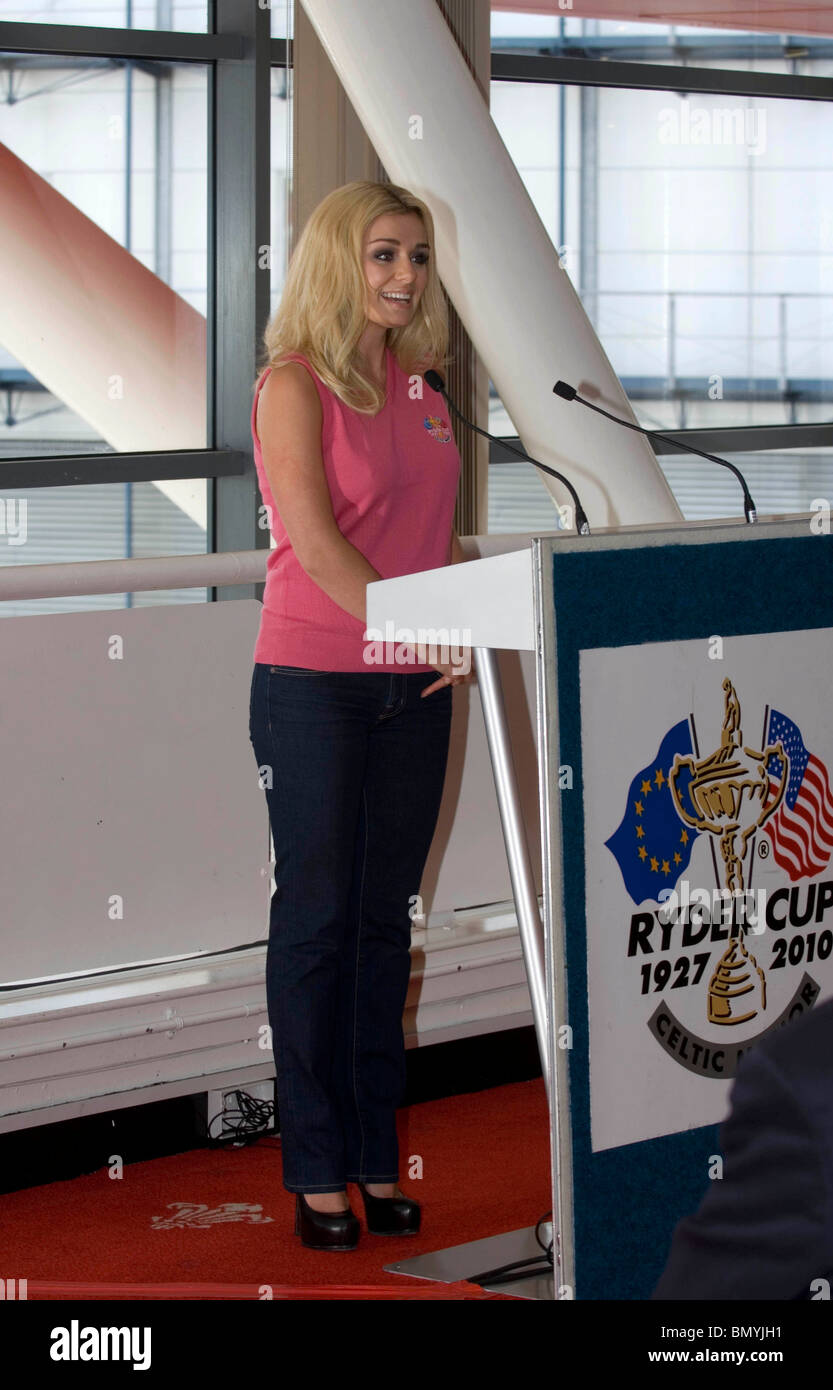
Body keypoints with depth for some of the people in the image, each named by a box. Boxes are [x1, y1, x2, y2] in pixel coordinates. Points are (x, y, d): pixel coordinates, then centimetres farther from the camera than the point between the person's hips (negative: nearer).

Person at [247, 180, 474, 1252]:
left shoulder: (416, 387, 12)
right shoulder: (294, 386, -8)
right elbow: (316, 539, -16)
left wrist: (462, 632, 1)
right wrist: (417, 632, -21)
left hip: (415, 686, 6)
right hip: (314, 680, -6)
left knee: (387, 917, 9)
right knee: (317, 915, 0)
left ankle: (377, 1157, 16)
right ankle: (316, 1171, 7)